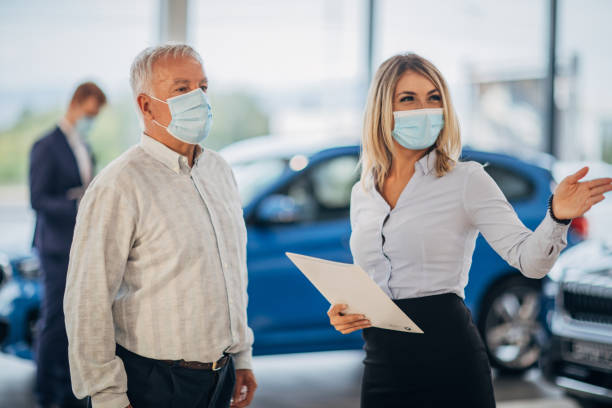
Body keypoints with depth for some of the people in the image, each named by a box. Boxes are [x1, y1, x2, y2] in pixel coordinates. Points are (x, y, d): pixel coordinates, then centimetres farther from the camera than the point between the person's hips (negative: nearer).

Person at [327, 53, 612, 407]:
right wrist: (343, 313, 1)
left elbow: (529, 260, -12)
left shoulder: (466, 180, -3)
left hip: (449, 361, -4)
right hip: (382, 368, 4)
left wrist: (557, 217, -30)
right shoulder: (362, 195, 10)